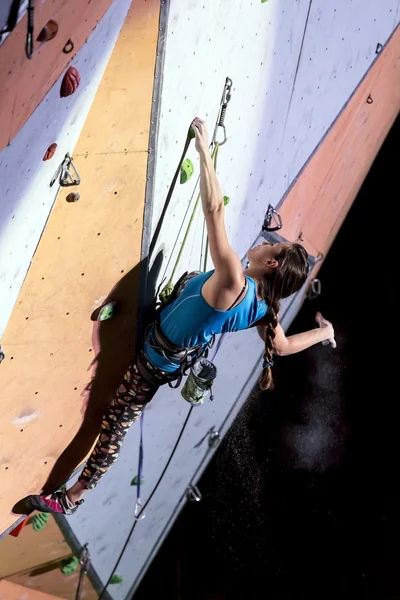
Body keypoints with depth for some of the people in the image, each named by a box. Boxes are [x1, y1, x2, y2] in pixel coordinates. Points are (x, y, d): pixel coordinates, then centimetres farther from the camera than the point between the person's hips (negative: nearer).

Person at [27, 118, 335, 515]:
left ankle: (71, 498, 26)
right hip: (183, 354, 6)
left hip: (157, 360, -6)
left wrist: (204, 150, -36)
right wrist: (324, 332, 18)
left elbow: (214, 210, -44)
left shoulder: (232, 282, -40)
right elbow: (283, 347, 0)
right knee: (189, 279, 29)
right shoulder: (265, 308, -16)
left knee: (116, 424, 9)